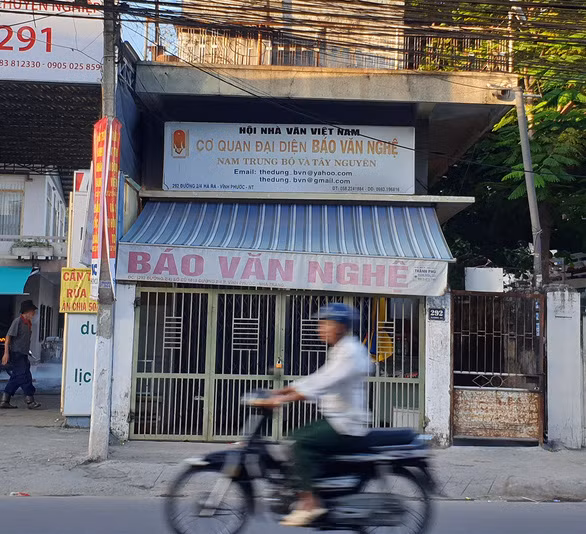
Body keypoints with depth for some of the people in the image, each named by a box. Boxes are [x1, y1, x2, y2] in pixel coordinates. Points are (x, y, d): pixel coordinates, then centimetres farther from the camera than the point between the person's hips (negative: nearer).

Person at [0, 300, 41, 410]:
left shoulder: (28, 323, 15)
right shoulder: (18, 321, -10)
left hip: (23, 355, 9)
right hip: (16, 354, -9)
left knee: (16, 378, 8)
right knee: (25, 376, -9)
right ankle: (30, 401, -7)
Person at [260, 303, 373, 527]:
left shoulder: (351, 352, -15)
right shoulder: (339, 351, 16)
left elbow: (322, 383, -27)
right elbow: (315, 380, 16)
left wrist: (283, 399, -31)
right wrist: (278, 392, 8)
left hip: (347, 426, -10)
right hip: (336, 419, 10)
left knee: (302, 442, -21)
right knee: (298, 437, 10)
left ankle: (310, 503, -20)